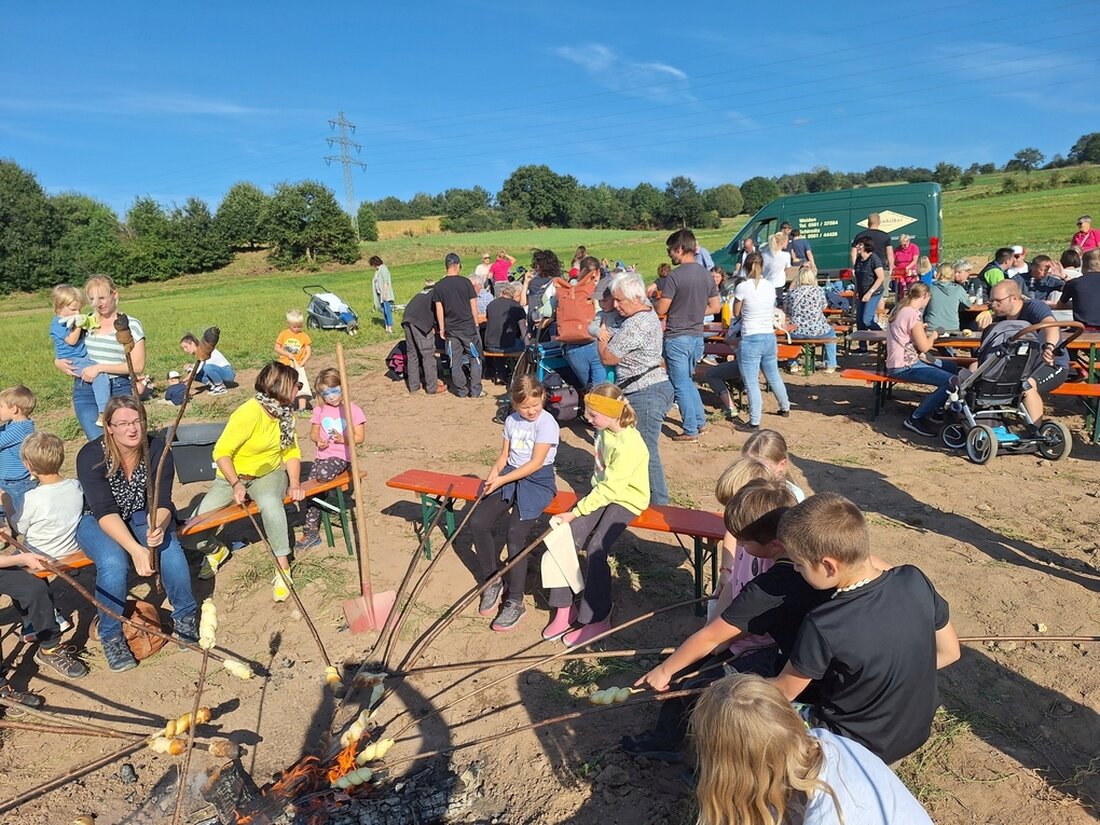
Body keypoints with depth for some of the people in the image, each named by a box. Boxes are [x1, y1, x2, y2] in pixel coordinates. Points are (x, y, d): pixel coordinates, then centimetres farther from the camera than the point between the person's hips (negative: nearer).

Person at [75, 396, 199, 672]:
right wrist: (136, 549, -43)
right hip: (96, 521, -2)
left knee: (169, 549, -27)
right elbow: (105, 513, -29)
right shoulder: (91, 456, -23)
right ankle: (111, 637, -8)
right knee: (113, 562, -32)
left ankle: (185, 617, -2)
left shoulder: (157, 449, -17)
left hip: (142, 515, 2)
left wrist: (158, 528, -42)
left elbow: (161, 503, -18)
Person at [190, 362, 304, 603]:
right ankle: (215, 550, 21)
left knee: (270, 502, -34)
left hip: (270, 474, 2)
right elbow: (221, 452, -20)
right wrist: (236, 484, -30)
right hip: (233, 477, -2)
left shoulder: (285, 413, -1)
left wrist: (294, 483, -14)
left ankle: (283, 566, -22)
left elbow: (292, 452, 2)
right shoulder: (249, 413, -22)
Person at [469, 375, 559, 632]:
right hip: (510, 477, 7)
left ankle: (515, 602, -7)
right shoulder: (511, 421, 9)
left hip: (538, 481, -6)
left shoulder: (547, 424, -12)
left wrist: (501, 480, -16)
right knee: (477, 523, -11)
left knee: (515, 537, -22)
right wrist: (494, 473, -8)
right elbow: (504, 455, 14)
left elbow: (535, 463, -15)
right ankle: (492, 581, 8)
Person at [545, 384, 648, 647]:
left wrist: (575, 512, -22)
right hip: (602, 492, 8)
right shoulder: (605, 431, 2)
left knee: (596, 548, -24)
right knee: (568, 539, -12)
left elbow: (610, 489, -24)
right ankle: (564, 608, -2)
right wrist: (577, 509, 7)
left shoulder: (629, 445, -25)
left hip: (626, 500, -7)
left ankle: (597, 619, -8)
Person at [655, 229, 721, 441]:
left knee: (681, 385, 3)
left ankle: (691, 431, 10)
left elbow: (661, 310, -15)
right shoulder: (706, 275, 5)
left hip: (677, 338, -7)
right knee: (688, 380, 23)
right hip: (697, 335, 7)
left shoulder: (675, 276, -16)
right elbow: (715, 307, 10)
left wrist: (651, 302, 6)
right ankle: (701, 422, 25)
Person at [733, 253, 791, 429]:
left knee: (752, 383, -2)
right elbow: (772, 310, 15)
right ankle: (785, 407, 42)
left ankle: (754, 421, 0)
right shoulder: (770, 286, 5)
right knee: (774, 376, 24)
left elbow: (736, 313, 0)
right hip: (769, 337, 6)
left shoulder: (742, 287, -11)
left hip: (751, 340, -6)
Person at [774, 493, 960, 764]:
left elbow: (783, 693, -15)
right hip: (917, 732, 6)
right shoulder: (915, 580, -20)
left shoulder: (822, 627, -33)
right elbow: (949, 652, -2)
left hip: (857, 745, -6)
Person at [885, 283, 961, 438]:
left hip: (904, 361, 10)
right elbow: (924, 347, -15)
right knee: (952, 381, -19)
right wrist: (933, 336, 3)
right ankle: (916, 419, -8)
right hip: (905, 367, -10)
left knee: (953, 367, 20)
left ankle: (938, 407, 30)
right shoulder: (913, 314, -19)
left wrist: (923, 332, 17)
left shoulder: (900, 309, 10)